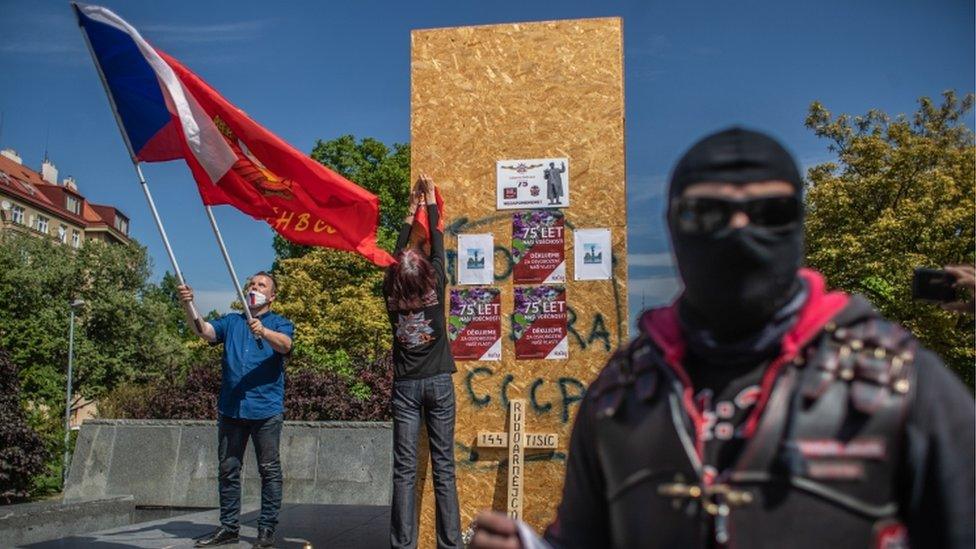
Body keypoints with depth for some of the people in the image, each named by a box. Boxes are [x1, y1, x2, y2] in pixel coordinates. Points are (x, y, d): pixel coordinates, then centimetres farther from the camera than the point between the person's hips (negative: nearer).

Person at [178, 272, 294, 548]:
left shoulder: (279, 324, 4)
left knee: (269, 470, 0)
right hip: (230, 409, 4)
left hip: (266, 410, -4)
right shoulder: (231, 321, 15)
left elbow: (285, 344, -18)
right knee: (227, 470, 10)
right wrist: (189, 306, -23)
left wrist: (263, 332, -38)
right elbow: (203, 330, -3)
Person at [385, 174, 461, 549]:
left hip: (405, 386, 1)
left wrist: (411, 212, 25)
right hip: (439, 383, -1)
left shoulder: (392, 294, -2)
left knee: (404, 470, 1)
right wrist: (429, 202, 18)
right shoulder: (435, 287, -6)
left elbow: (397, 254, 14)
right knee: (444, 468, 1)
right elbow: (437, 244, 7)